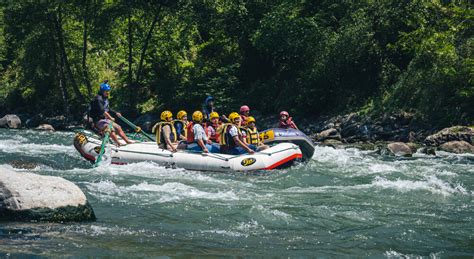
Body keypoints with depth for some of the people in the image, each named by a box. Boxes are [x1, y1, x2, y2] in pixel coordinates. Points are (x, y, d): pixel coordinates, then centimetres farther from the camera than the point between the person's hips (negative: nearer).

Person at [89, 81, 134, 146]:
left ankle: (127, 140, 15)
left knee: (118, 127, 9)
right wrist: (110, 118, -36)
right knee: (110, 128, -29)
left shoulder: (105, 99, 14)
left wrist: (116, 113, 9)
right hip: (98, 120, -10)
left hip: (105, 119, 10)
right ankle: (118, 143, -38)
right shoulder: (98, 99, -17)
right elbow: (101, 110, -29)